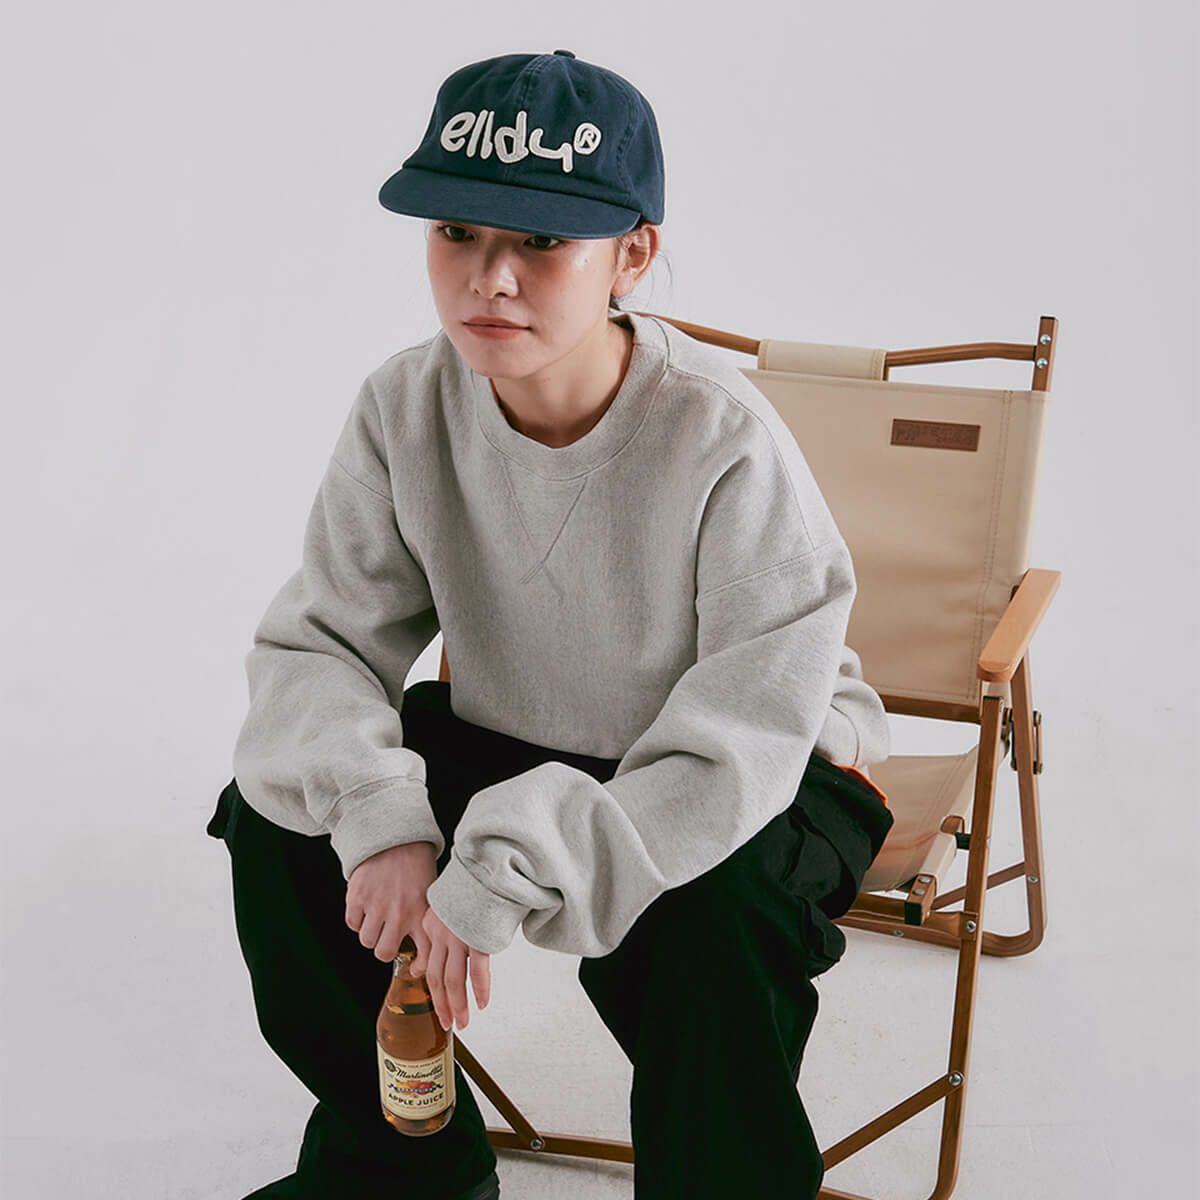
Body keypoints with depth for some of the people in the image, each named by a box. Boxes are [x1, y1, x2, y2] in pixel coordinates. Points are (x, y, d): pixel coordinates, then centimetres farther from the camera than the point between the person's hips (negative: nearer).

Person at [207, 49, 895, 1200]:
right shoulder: (407, 406, -15)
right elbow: (316, 640, -10)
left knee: (706, 929, -35)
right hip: (514, 743, 5)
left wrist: (498, 879, -34)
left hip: (763, 777, -5)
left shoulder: (727, 443, -30)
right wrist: (380, 815, -30)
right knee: (273, 812, -9)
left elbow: (736, 750, -30)